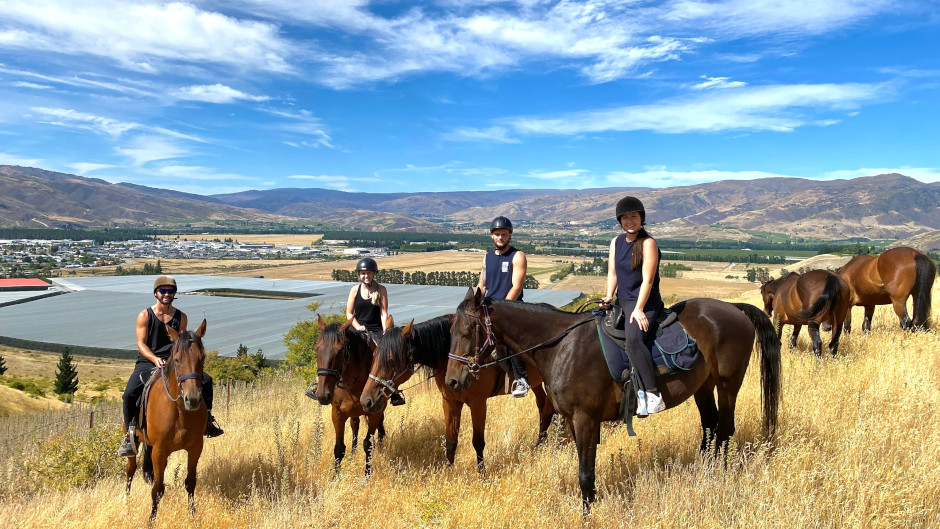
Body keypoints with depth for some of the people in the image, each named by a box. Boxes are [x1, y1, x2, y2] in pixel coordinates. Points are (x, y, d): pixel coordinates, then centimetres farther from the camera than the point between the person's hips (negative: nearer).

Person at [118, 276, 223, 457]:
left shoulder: (181, 317, 8)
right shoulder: (144, 316, 1)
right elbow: (141, 344, -5)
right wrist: (155, 359, -23)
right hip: (147, 362, -2)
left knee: (205, 380, -15)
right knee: (130, 393, -26)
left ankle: (207, 421, 1)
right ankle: (130, 435, -7)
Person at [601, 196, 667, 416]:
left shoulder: (648, 243, -9)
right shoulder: (616, 242, 11)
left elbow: (647, 280, -14)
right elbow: (612, 273, 11)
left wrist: (638, 309, -21)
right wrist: (609, 296, -6)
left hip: (645, 303, -8)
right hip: (621, 302, 8)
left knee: (633, 338, -32)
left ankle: (652, 395, -31)